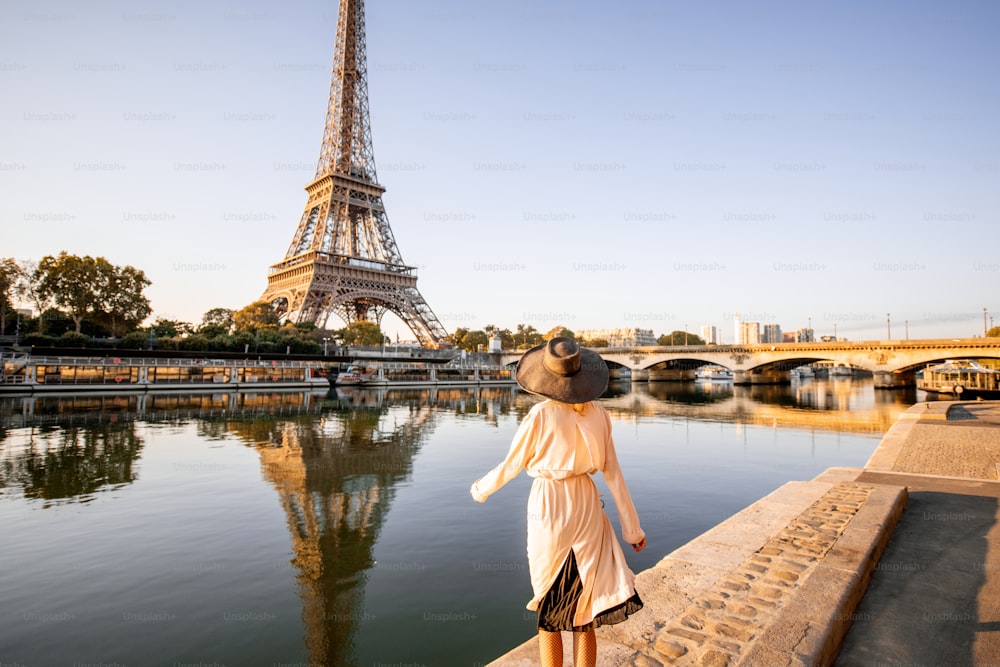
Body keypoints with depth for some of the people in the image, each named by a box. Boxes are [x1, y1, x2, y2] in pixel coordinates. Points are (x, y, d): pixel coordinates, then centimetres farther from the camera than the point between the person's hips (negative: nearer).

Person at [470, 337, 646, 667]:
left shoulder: (540, 415, -17)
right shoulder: (597, 414, -5)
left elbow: (511, 465, -5)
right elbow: (613, 472, -1)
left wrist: (481, 488, 14)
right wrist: (632, 527, 8)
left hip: (549, 509, -4)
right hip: (587, 506, 4)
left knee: (549, 608, 15)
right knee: (584, 606, 18)